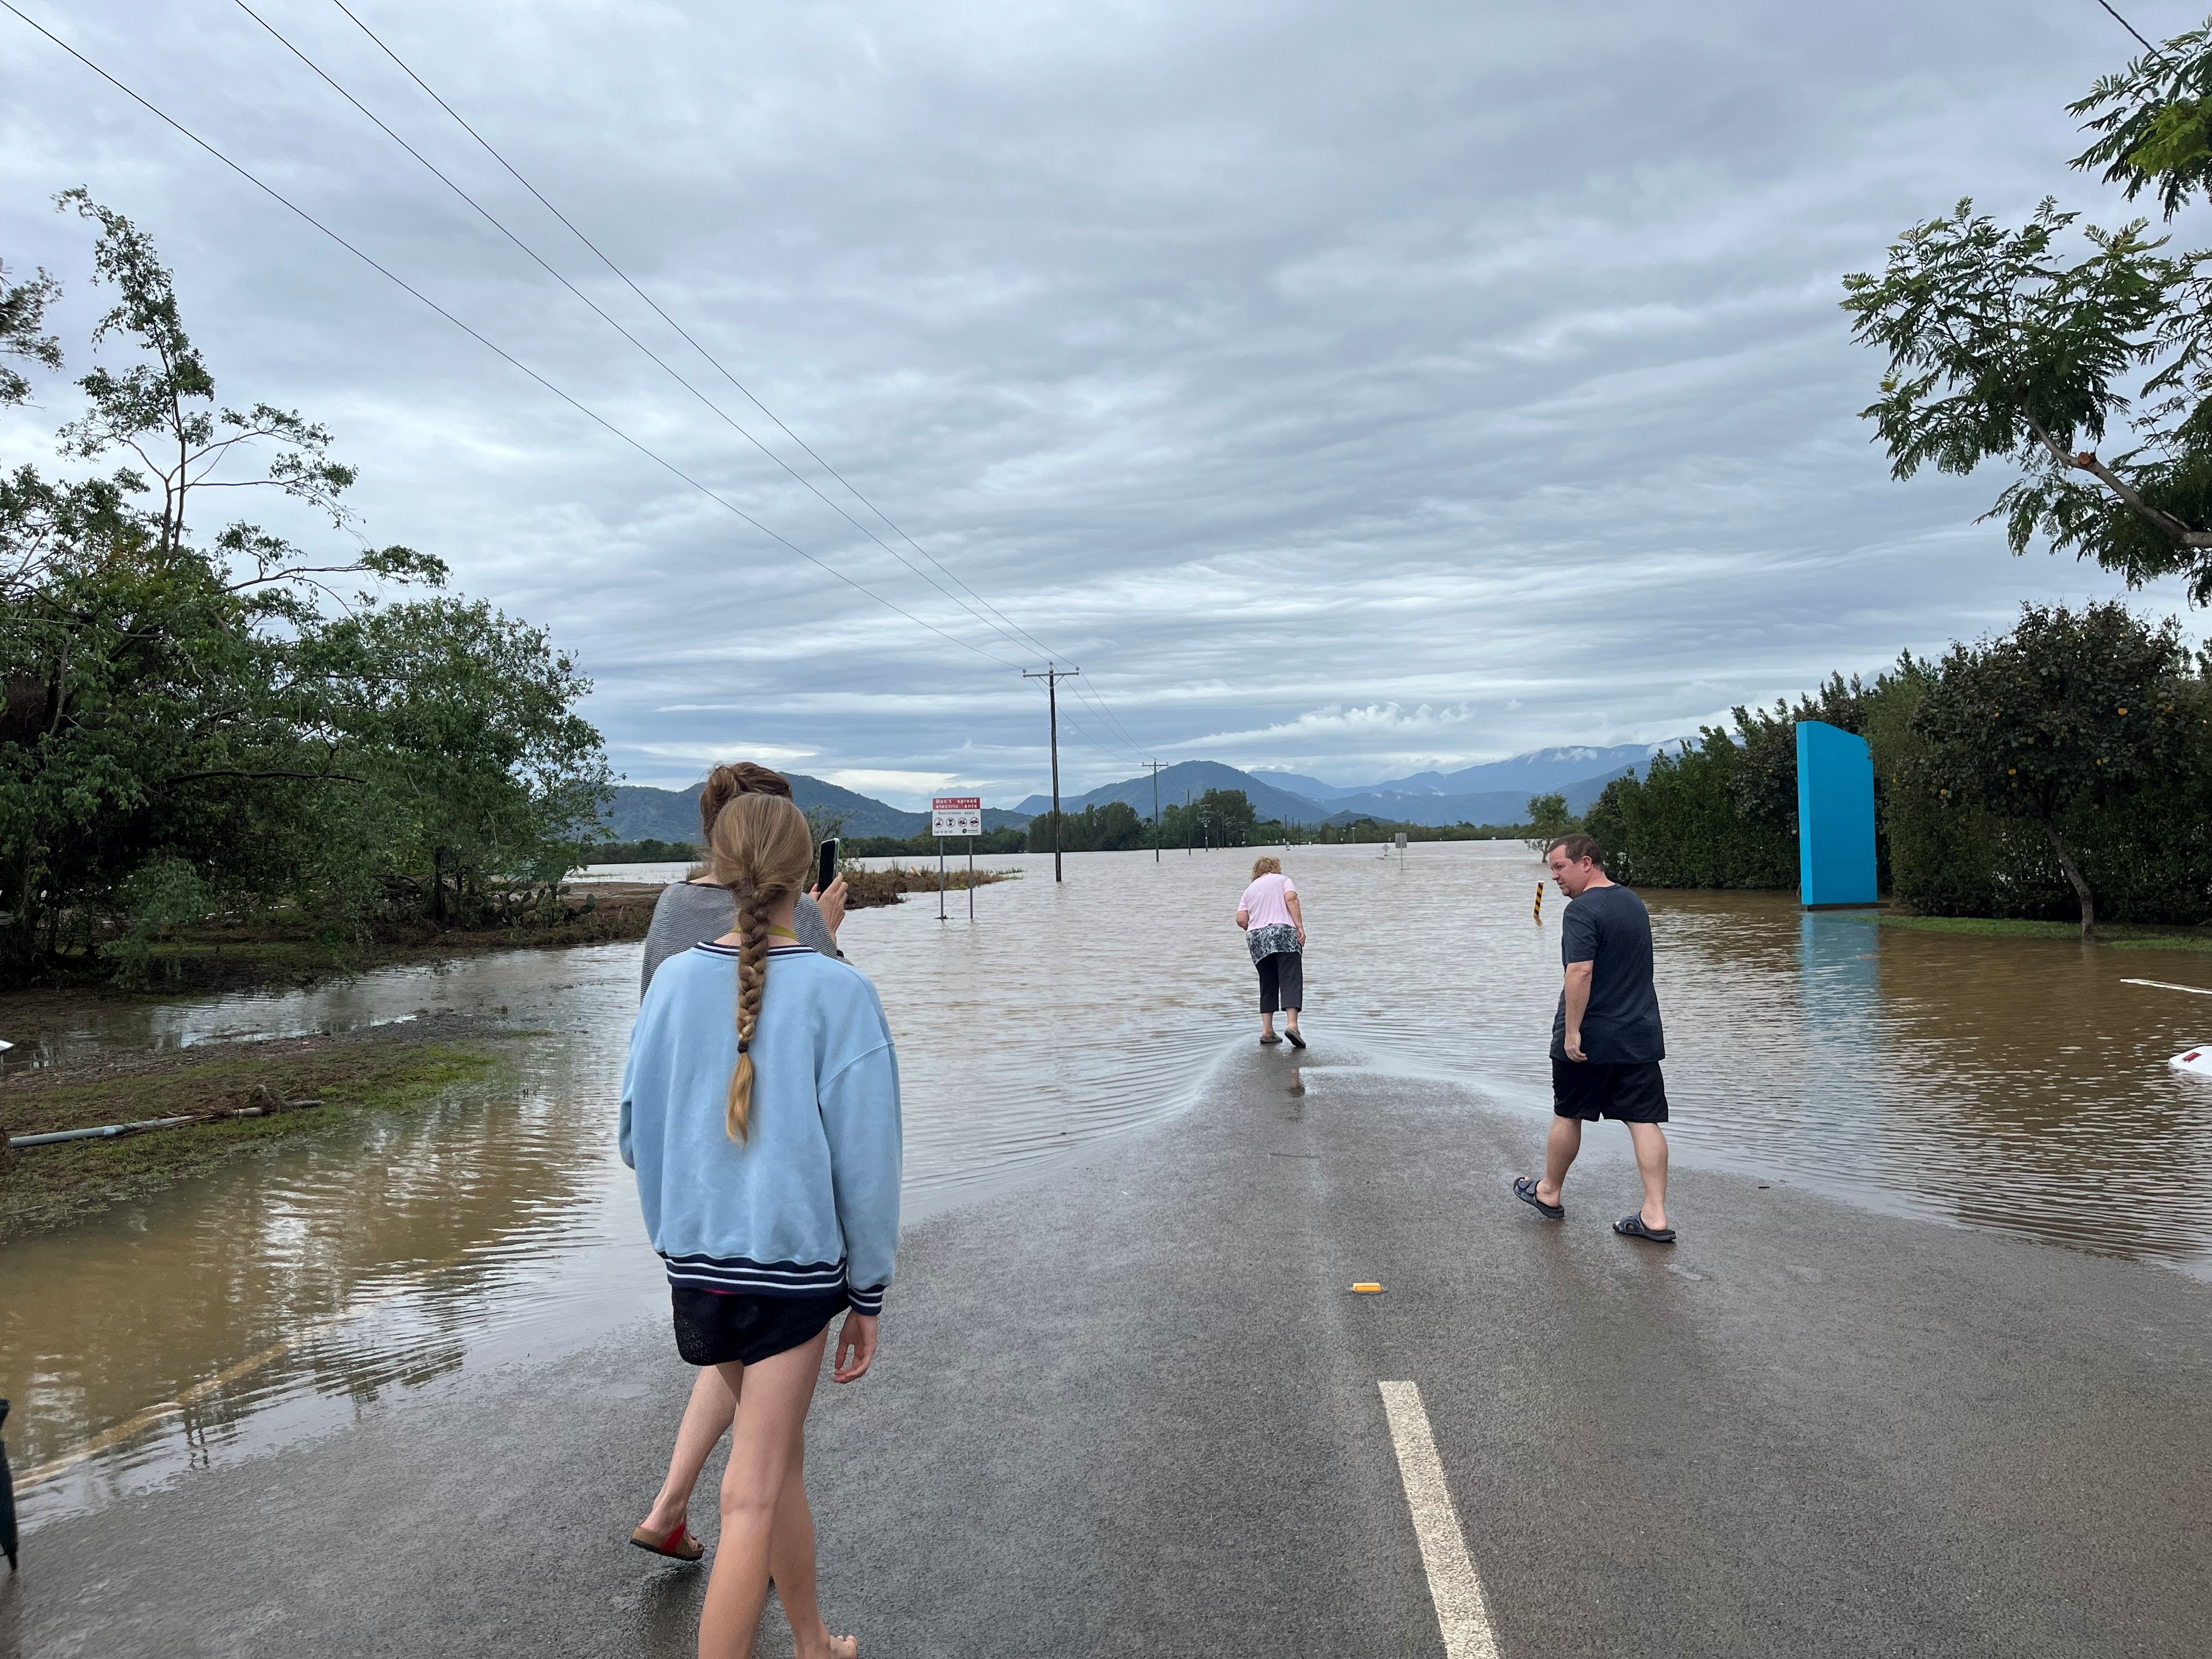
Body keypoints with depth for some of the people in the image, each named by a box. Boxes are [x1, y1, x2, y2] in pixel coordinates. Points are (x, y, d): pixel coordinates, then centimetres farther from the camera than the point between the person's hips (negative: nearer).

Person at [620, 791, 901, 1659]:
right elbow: (865, 1160, -11)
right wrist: (868, 1294, 0)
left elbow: (637, 1130, 4)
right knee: (753, 1499, 5)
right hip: (796, 1261, -4)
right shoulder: (840, 992, -15)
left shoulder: (676, 979, -5)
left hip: (694, 1255, 4)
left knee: (738, 1367, 33)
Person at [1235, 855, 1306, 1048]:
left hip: (1257, 938, 4)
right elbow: (1291, 899, -5)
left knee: (1268, 984, 12)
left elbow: (1241, 919, 9)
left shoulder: (1249, 890, 23)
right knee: (1291, 980, -10)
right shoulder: (1282, 879, 15)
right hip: (1284, 933, -4)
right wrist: (1300, 927, -9)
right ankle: (1292, 1024, -28)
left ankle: (1267, 1031, 7)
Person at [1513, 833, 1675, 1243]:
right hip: (1641, 1034, 7)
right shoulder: (1635, 903, 12)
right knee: (1645, 1121, 3)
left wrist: (1571, 1032, -21)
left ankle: (1550, 1192, 28)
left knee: (1568, 1115, 11)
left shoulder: (1582, 910, -16)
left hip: (1591, 1039, -7)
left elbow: (1581, 972, -24)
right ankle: (1655, 1216, 2)